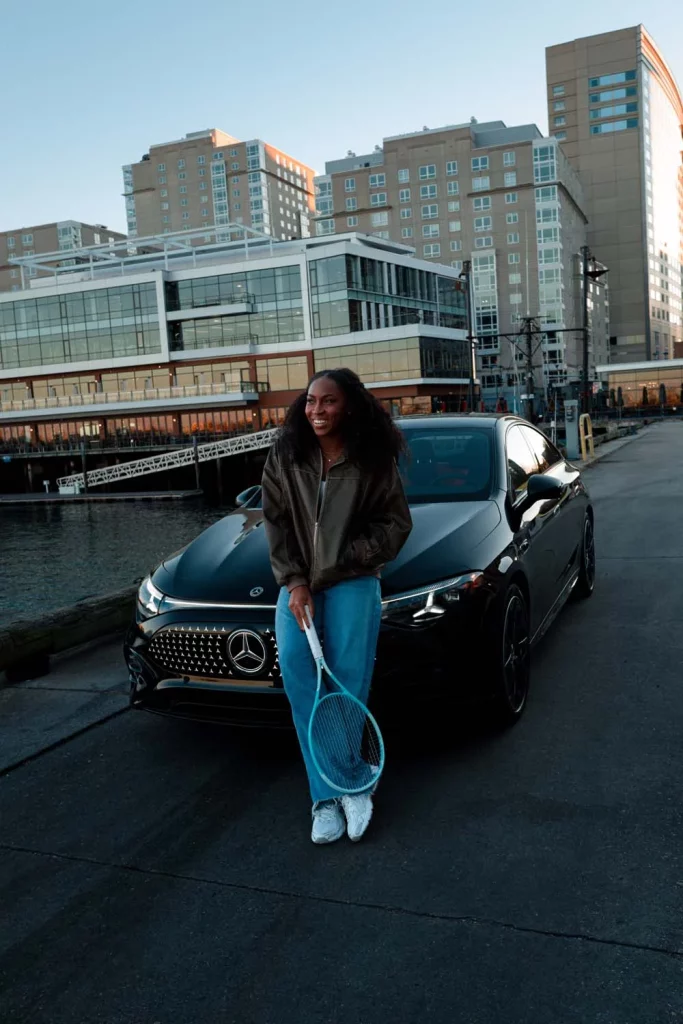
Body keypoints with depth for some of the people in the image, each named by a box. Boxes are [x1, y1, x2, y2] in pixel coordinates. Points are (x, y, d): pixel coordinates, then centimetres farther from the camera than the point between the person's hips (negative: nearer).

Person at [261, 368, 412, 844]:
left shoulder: (374, 461, -2)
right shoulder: (285, 457, 4)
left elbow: (396, 522, 1)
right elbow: (277, 523, 4)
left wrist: (342, 562, -10)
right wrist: (294, 582, -8)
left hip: (353, 581, -2)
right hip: (299, 583, 2)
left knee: (350, 673, -16)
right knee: (295, 664, -17)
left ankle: (336, 790, 1)